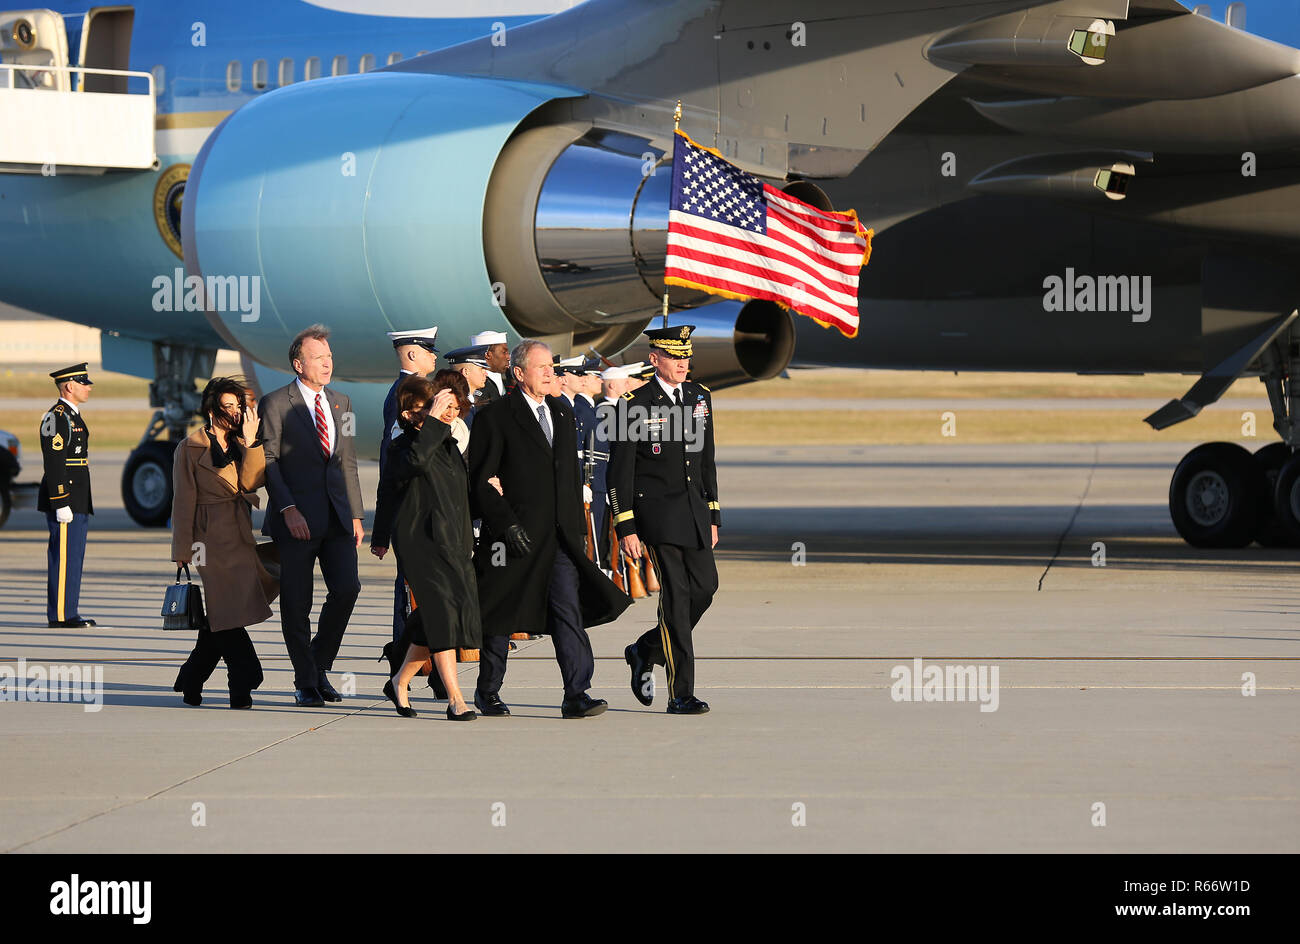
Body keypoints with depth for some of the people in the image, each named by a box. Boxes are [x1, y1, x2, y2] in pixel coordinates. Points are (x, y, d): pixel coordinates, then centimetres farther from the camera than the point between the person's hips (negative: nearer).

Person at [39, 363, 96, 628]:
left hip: (78, 503, 10)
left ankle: (69, 612, 15)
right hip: (64, 499, -10)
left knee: (73, 558, 11)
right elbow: (54, 464, -19)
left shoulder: (73, 417, 19)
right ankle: (60, 616, -8)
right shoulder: (56, 418, -13)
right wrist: (61, 504, -23)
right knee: (64, 557, -9)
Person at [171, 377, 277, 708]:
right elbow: (183, 502, -3)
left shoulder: (239, 444, 13)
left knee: (221, 620, 7)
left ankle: (191, 684, 19)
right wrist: (183, 551, -5)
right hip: (211, 540, -6)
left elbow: (250, 481, -4)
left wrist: (251, 442, -11)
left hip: (239, 538, 6)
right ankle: (243, 684, -5)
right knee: (227, 615, -8)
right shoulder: (191, 449, -3)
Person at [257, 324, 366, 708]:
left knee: (346, 588, -8)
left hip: (337, 517, 4)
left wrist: (356, 515, 14)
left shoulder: (341, 403, 16)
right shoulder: (275, 403, -2)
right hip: (297, 518, -4)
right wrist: (288, 509, -16)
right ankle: (306, 682, 10)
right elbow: (268, 461, -6)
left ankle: (320, 665, 12)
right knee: (297, 603, -1)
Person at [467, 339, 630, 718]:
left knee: (569, 611, -6)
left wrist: (576, 525, 15)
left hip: (560, 536, 5)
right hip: (516, 535, -5)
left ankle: (576, 696, -11)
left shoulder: (561, 411, 14)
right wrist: (508, 525, -16)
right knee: (501, 616, 6)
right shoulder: (494, 417, -6)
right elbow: (480, 482, -9)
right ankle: (487, 692, 21)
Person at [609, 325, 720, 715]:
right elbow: (619, 471, -7)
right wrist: (625, 528, -11)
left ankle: (645, 651, 27)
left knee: (705, 587, 3)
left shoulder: (700, 397, 11)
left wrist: (713, 516, 15)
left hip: (694, 508, 6)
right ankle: (680, 694, -4)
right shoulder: (636, 404, -8)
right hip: (658, 512, -6)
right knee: (676, 596, -8)